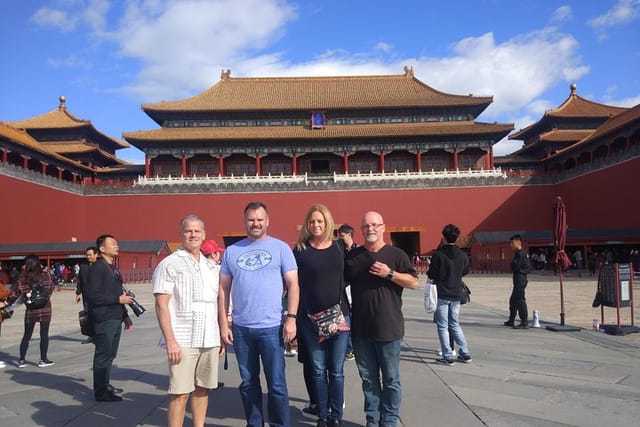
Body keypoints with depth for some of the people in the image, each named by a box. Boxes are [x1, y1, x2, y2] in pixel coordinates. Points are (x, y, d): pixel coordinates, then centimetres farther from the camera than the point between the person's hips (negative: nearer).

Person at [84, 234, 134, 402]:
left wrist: (125, 316, 19)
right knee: (102, 356, -1)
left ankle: (105, 384, 31)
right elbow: (92, 295, -20)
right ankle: (100, 392, 9)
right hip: (104, 320, -9)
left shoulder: (114, 269, 17)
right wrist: (118, 299, -18)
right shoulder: (97, 268, -12)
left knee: (110, 354, 18)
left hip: (116, 319, 9)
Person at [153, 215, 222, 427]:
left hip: (210, 339, 6)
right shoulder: (169, 265, -4)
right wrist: (170, 340, -15)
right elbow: (161, 306, -9)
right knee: (180, 393, -1)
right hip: (183, 341, -5)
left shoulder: (212, 266, 13)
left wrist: (221, 334, 14)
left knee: (202, 388, 14)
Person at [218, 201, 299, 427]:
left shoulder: (281, 248, 0)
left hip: (272, 327, -3)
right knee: (248, 383, 15)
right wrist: (223, 323, 3)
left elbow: (293, 284, -2)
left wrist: (291, 317, -10)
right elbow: (223, 289, 8)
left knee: (276, 384, 5)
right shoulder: (231, 251, 7)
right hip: (240, 328, 3)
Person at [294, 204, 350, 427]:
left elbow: (347, 277, 13)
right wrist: (294, 316, -3)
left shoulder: (340, 247, 5)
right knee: (318, 370, 9)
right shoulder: (300, 249, 0)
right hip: (310, 318, -1)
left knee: (336, 371, 9)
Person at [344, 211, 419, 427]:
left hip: (388, 327, -3)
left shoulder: (396, 254, -1)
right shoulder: (352, 255, 7)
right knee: (368, 378, 13)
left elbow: (414, 282, -3)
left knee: (390, 379, 8)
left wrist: (390, 274, -16)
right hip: (360, 328, 3)